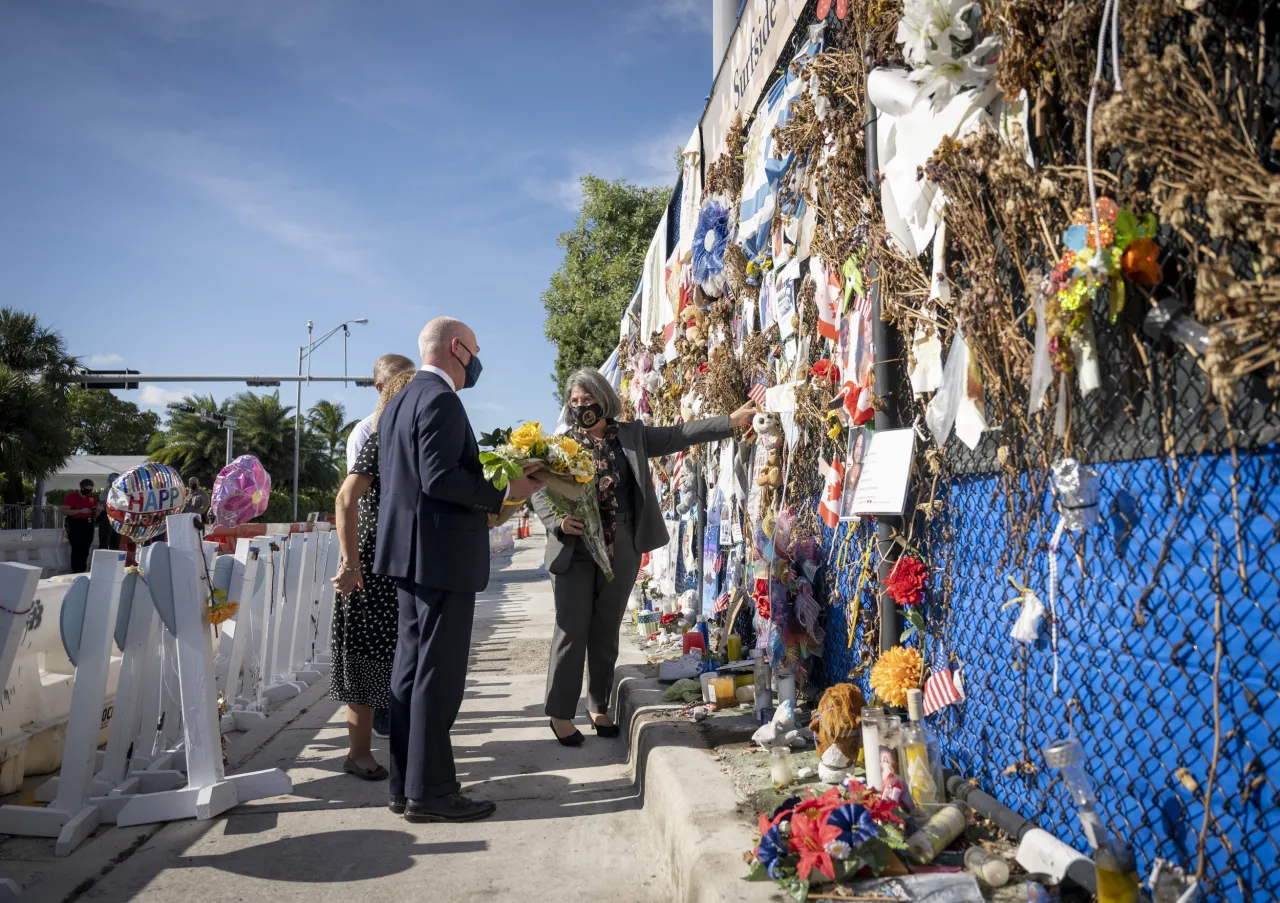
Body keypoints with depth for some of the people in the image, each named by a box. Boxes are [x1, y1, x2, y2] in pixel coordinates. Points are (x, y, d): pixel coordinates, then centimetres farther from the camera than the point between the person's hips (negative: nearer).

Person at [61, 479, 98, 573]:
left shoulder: (93, 497, 13)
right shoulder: (71, 496, -2)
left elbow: (96, 514, 22)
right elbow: (65, 511, -10)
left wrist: (96, 510, -2)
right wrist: (80, 511, -19)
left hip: (88, 525, 5)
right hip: (75, 525, -5)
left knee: (85, 550, 3)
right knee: (77, 549, -10)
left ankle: (82, 571, 10)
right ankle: (76, 572, -5)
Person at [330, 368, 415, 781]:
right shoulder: (378, 442, -12)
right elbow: (346, 501, -22)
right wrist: (351, 565, -25)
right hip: (373, 569, -7)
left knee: (401, 658, 13)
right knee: (367, 658, 1)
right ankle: (360, 752, 12)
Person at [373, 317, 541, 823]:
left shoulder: (399, 402, 16)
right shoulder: (440, 399, -14)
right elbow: (441, 478, -23)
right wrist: (503, 494, -15)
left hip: (409, 552, 10)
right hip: (442, 554, -10)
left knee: (412, 667, 13)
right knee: (438, 673, -4)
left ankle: (405, 785, 21)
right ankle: (430, 792, 4)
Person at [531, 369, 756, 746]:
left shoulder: (632, 436, 7)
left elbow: (678, 435, 3)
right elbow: (539, 492, -1)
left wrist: (730, 421, -4)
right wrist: (558, 521, -19)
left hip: (621, 552, 3)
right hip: (575, 552, -2)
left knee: (606, 632, 12)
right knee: (571, 631, 0)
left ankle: (599, 707, 25)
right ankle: (560, 713, 12)